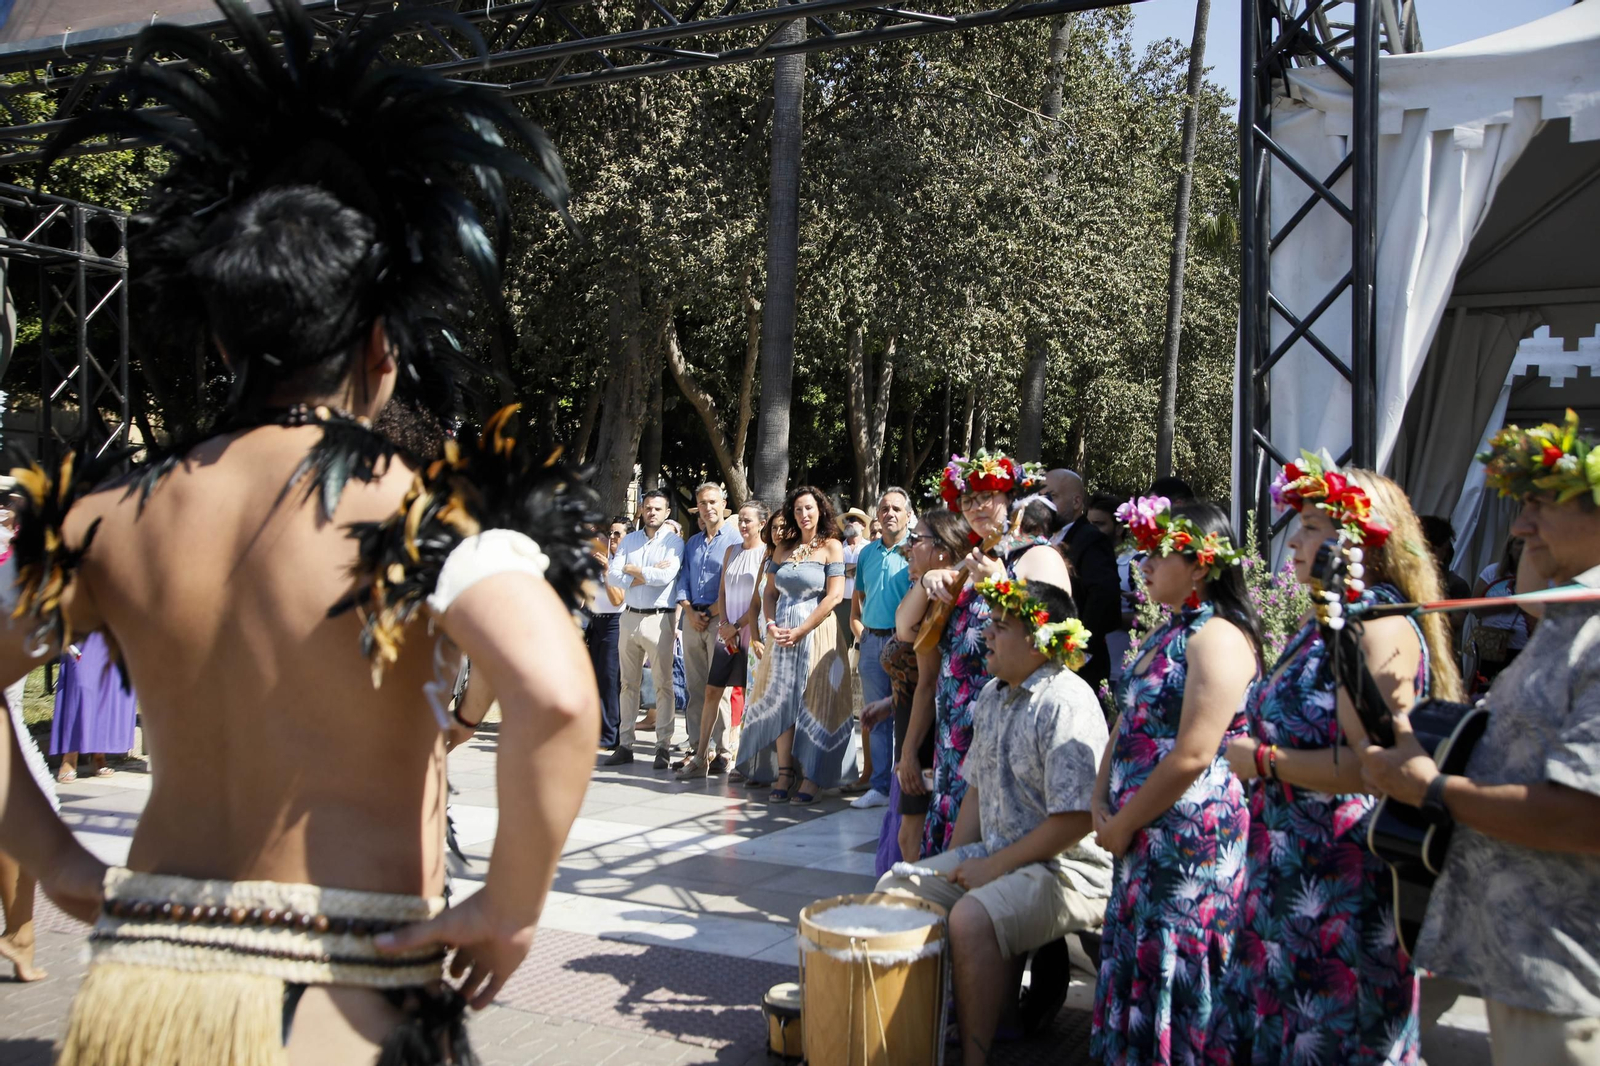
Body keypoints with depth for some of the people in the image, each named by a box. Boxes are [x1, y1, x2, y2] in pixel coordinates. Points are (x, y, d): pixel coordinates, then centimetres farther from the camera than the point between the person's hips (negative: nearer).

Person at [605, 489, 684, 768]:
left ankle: (663, 747, 1)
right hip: (629, 617, 5)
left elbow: (666, 575, -17)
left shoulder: (673, 541, 0)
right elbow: (612, 576, 1)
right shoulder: (628, 540, 12)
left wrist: (632, 570, -5)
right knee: (629, 684, 9)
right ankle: (625, 745, 14)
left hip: (659, 617, -4)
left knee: (663, 684, -4)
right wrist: (648, 575, -10)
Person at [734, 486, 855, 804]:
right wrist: (772, 623, -5)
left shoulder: (831, 546, -1)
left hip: (816, 632, -5)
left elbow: (834, 595, -10)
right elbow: (770, 593, 14)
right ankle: (785, 773, 9)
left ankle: (813, 778, 2)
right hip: (782, 633, 5)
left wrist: (800, 631, -13)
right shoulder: (783, 548, 14)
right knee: (782, 701, 3)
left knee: (814, 703, -3)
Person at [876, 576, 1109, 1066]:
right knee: (894, 887, 3)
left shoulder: (1067, 704, -20)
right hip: (993, 856, 10)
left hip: (1067, 868, -9)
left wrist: (994, 867, -17)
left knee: (972, 917, -33)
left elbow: (1074, 820, -24)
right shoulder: (992, 694, 9)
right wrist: (956, 864, 6)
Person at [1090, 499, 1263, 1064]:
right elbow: (1129, 723, 16)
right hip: (1144, 834, 9)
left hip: (1191, 837, -9)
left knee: (1171, 972, 2)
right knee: (1134, 968, 16)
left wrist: (1123, 825, -13)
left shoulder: (1218, 637, -17)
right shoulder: (1167, 633, 14)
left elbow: (1192, 756, -22)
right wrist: (1101, 802, 3)